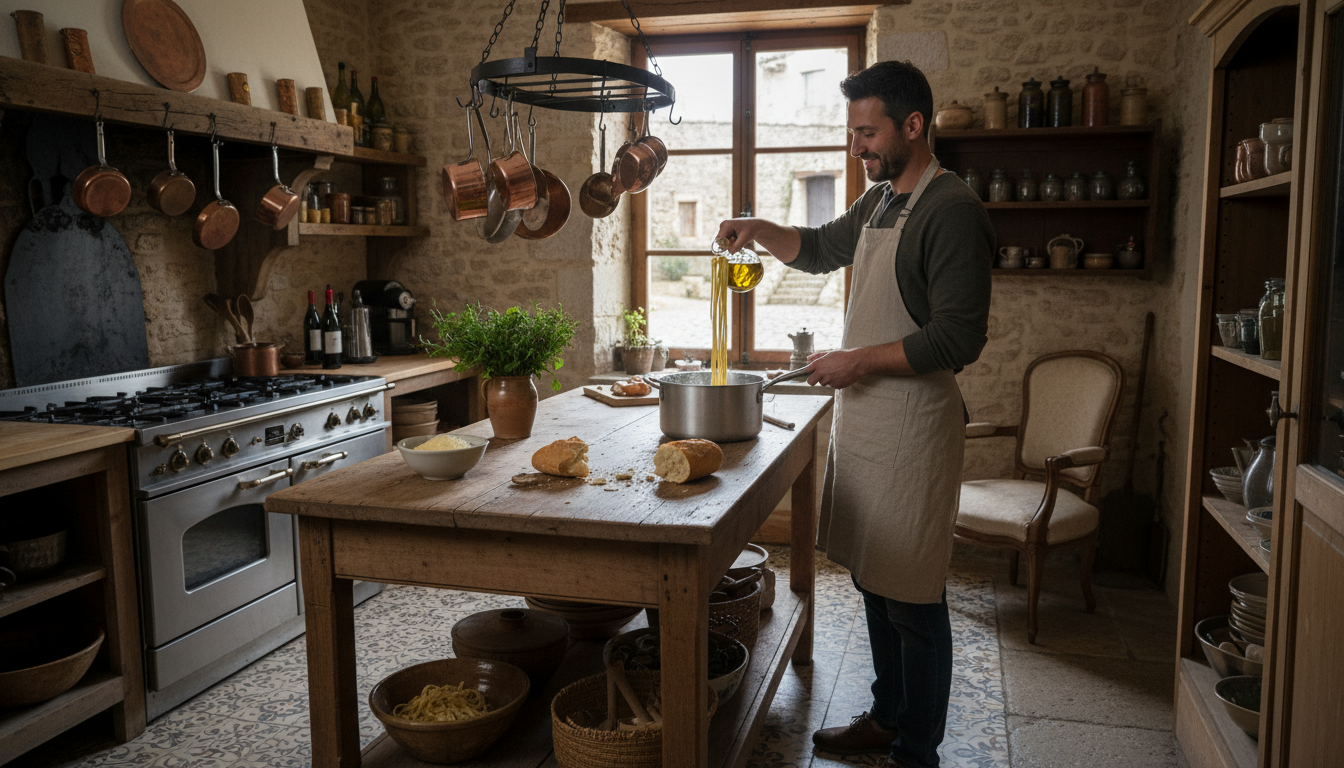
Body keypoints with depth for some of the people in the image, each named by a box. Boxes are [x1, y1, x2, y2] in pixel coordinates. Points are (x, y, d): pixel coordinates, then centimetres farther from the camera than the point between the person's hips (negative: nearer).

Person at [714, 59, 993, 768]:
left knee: (912, 601, 1)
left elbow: (958, 338, -21)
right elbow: (821, 248, 31)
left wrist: (858, 361, -16)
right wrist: (757, 229, 13)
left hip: (912, 426, -9)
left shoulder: (951, 211, -15)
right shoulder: (878, 201, 14)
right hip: (860, 416, 9)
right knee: (873, 580, 18)